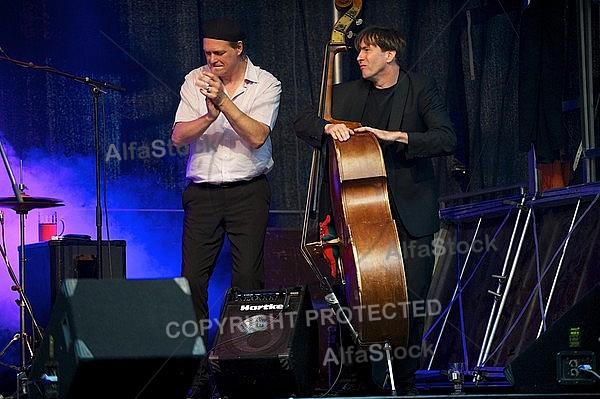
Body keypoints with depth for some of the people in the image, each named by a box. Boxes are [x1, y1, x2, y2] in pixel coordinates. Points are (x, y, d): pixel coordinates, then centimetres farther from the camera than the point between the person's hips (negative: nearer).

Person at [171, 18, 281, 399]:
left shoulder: (266, 84, -1)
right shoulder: (195, 81, 7)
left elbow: (257, 136, -15)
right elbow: (178, 136, -2)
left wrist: (224, 101, -23)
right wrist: (209, 115, -19)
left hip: (247, 192, -2)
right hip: (202, 192, 2)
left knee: (248, 280, -7)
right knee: (192, 279, -5)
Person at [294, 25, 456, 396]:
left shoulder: (421, 88, 2)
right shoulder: (347, 93, 12)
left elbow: (447, 139, -10)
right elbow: (303, 121, 11)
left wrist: (397, 136, -20)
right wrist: (328, 126, -10)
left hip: (408, 214, -3)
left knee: (411, 301, -4)